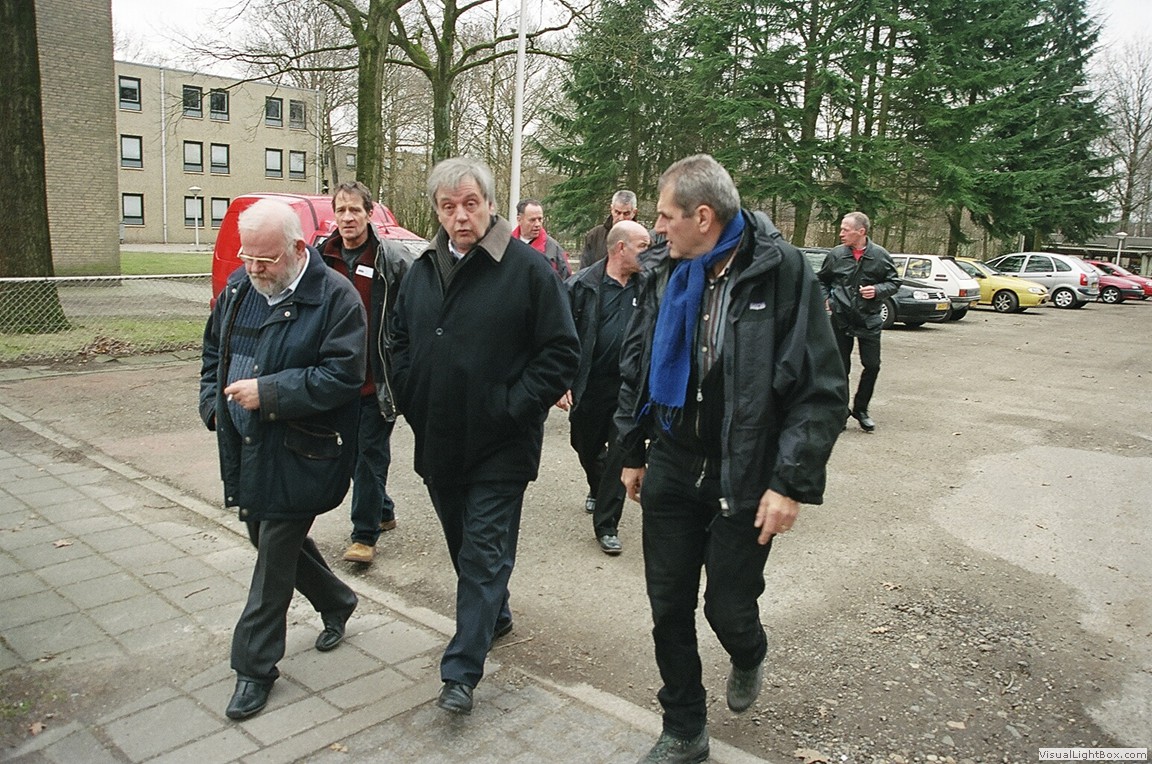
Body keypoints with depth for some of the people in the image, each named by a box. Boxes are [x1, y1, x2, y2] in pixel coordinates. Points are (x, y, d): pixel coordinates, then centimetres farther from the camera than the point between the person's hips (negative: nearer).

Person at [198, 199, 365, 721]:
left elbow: (342, 375, -21)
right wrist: (213, 403, 5)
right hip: (244, 445, 8)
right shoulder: (239, 287, 6)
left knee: (274, 552, 1)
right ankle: (336, 603, 43)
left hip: (298, 455, -7)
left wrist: (268, 393, -24)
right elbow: (214, 349, 19)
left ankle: (255, 667, 18)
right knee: (272, 536, 19)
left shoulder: (335, 298, -15)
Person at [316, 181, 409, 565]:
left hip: (377, 378, -5)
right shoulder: (321, 257, 4)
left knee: (370, 453, 1)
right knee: (353, 451, 16)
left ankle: (365, 534, 12)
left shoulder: (391, 258, -8)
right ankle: (383, 511, 36)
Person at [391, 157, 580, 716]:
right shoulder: (421, 271, 8)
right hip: (438, 440, 6)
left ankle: (461, 671, 8)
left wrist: (514, 409, -16)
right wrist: (412, 402, 6)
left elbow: (561, 351, -11)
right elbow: (400, 341, 19)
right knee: (463, 543, 20)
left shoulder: (528, 267, -11)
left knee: (484, 553, 0)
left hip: (500, 445, -6)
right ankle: (494, 615, 44)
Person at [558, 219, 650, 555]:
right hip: (589, 386, 0)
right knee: (586, 446, 18)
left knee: (620, 454, 0)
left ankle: (606, 524, 13)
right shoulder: (582, 285, -8)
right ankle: (598, 488, 50)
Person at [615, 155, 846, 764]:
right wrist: (631, 452, 14)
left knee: (728, 608, 6)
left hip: (744, 479, -4)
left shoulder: (781, 272, -12)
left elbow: (822, 390, -13)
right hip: (671, 469, 5)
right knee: (669, 608, 10)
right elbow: (634, 367, 14)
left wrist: (792, 483, -17)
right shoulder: (662, 272, 3)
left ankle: (748, 658, 45)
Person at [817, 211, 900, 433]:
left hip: (869, 320, 0)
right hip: (841, 319, 0)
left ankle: (860, 409, 19)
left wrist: (878, 290, -13)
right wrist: (825, 298, -2)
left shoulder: (880, 255, -3)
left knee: (872, 365, 0)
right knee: (841, 368, 6)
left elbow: (894, 282, 6)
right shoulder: (836, 255, -1)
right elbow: (822, 280, 14)